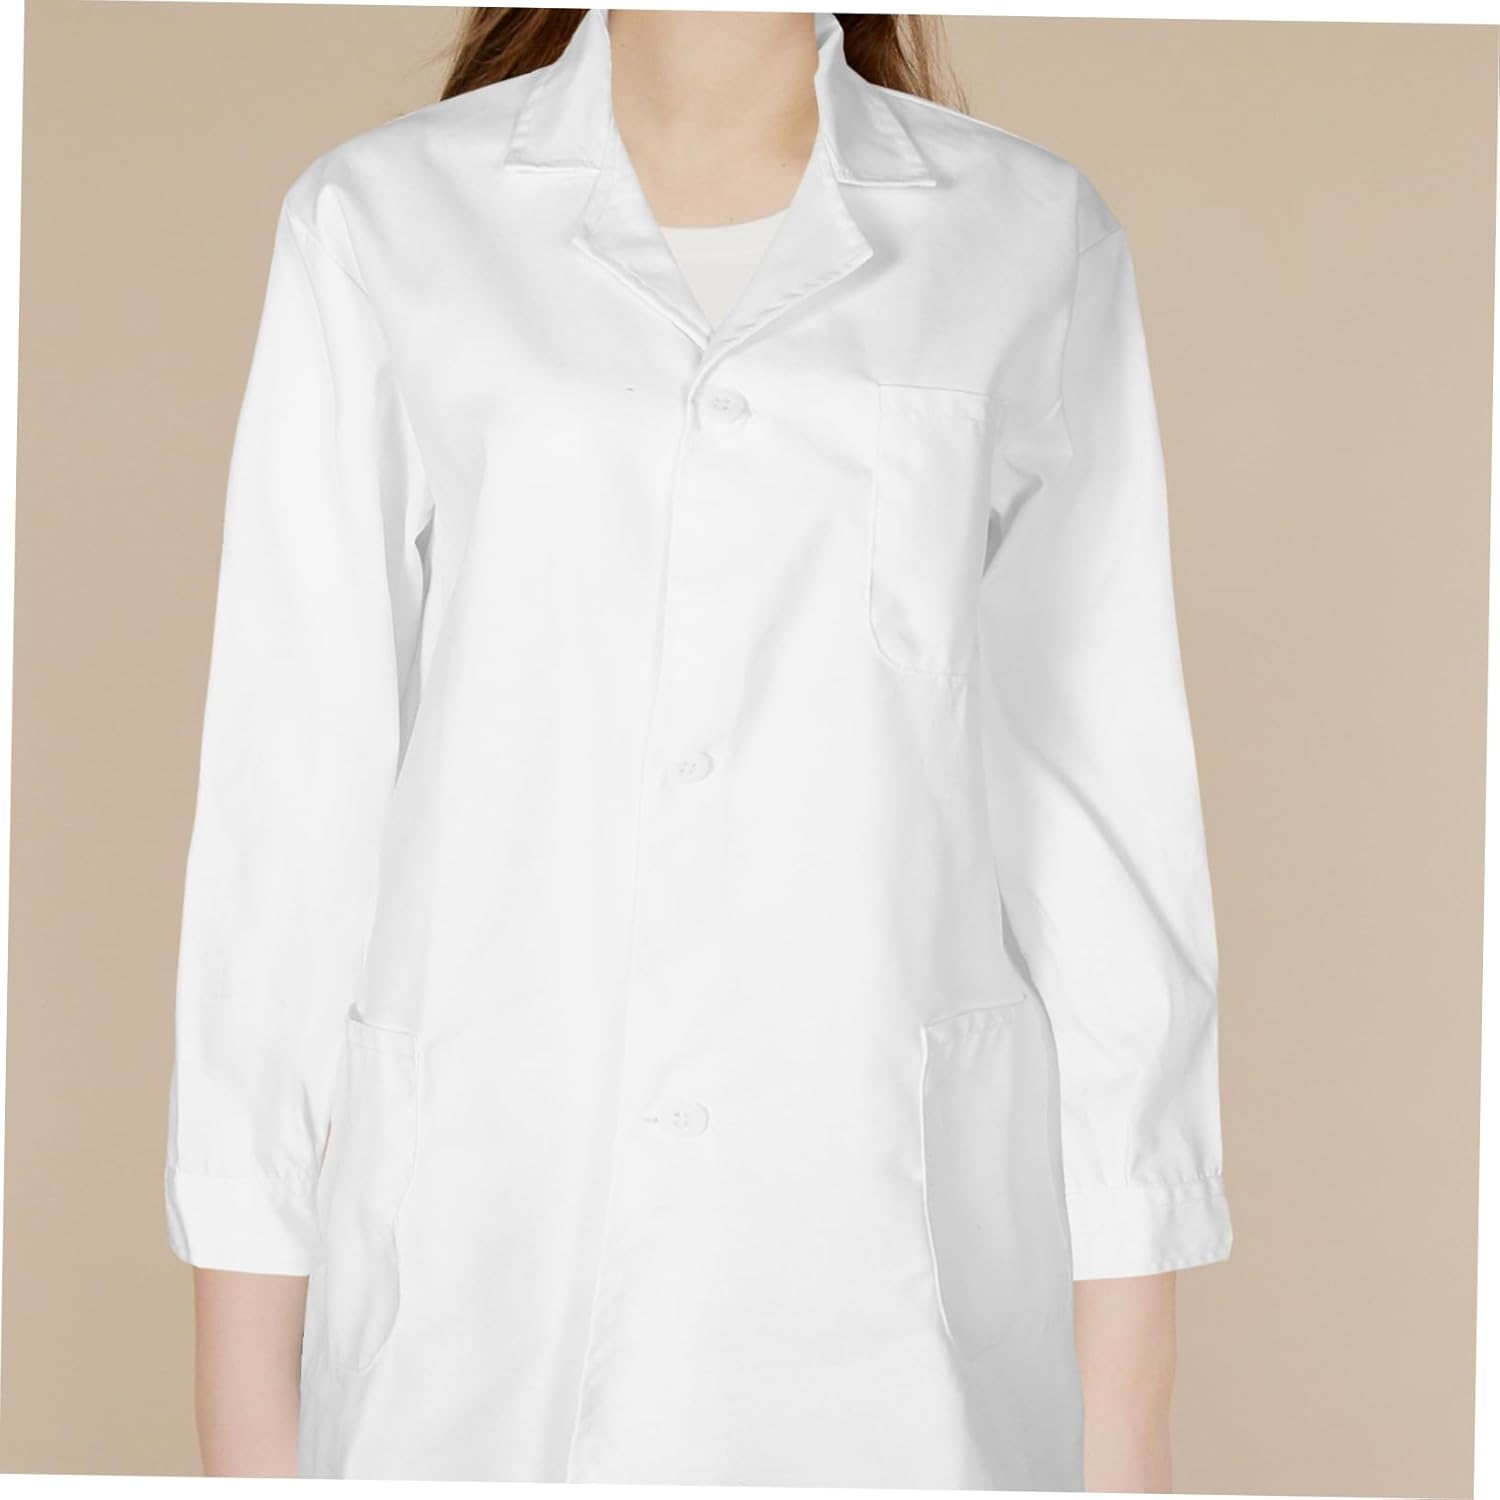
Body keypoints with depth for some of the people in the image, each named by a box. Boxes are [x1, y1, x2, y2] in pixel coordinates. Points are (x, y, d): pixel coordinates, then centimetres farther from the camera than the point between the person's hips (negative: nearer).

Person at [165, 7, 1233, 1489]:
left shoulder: (1033, 238, 4)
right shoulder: (382, 220, 3)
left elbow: (1103, 802, 3)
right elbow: (289, 797, 2)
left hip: (895, 1232, 1)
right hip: (483, 1238, 0)